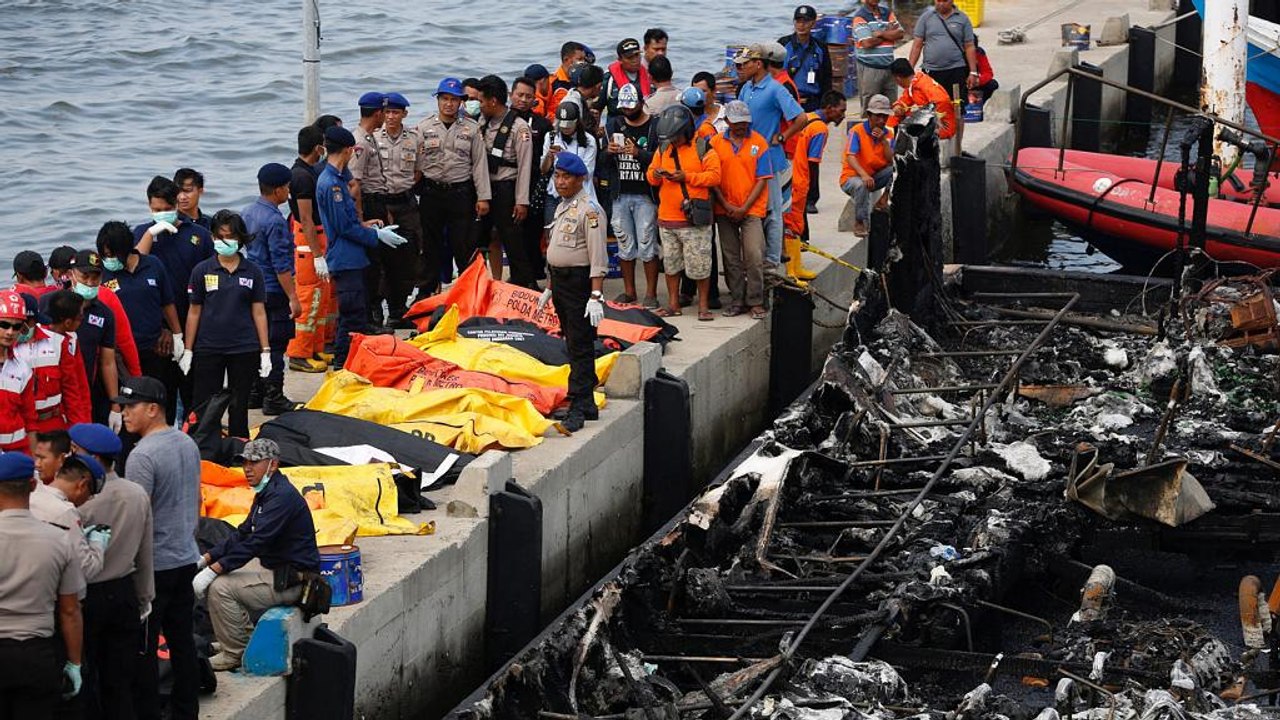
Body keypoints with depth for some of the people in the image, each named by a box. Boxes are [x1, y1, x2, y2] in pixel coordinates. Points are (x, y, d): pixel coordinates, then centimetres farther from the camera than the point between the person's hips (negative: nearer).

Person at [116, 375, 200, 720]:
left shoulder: (143, 456, -20)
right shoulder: (188, 443, 7)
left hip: (153, 565, -9)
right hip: (186, 559, 9)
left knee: (142, 649, -1)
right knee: (182, 640, 15)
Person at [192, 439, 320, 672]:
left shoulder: (282, 496, -21)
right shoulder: (265, 493, 12)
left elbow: (255, 542, -28)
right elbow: (242, 534, 16)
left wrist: (213, 570, -28)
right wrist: (205, 559, 6)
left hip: (293, 579, -11)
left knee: (220, 587, -18)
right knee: (220, 575, 18)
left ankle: (234, 654, -6)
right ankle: (246, 636, 22)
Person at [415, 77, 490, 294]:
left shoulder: (472, 128, 4)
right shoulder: (424, 128, 5)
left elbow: (480, 164, 3)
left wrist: (483, 197, -1)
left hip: (461, 193, -1)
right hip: (431, 193, 1)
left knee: (465, 246, 0)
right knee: (431, 246, 7)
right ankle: (426, 291, 15)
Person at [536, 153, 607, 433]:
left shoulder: (589, 210, -14)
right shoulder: (562, 207, 15)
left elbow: (598, 258, -20)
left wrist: (596, 296, -25)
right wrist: (550, 288, 26)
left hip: (580, 283, -10)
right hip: (561, 282, 10)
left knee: (581, 347, -9)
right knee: (573, 345, 13)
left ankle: (579, 407, -11)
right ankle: (586, 403, 19)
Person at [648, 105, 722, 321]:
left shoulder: (703, 149, -5)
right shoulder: (663, 149, 12)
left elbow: (714, 176, -11)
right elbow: (651, 173, 17)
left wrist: (686, 177, -19)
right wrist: (655, 175, -7)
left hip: (694, 221, -5)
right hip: (666, 219, 5)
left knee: (699, 264, -3)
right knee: (671, 263, 12)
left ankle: (703, 305, 7)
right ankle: (673, 303, 21)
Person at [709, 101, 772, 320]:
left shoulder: (758, 142, 0)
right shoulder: (716, 143, 4)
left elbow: (762, 179, -2)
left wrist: (744, 208, -9)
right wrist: (726, 206, -6)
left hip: (752, 209, -2)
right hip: (725, 210, 2)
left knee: (754, 255, -11)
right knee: (731, 258, 7)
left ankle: (756, 302, -3)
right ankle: (737, 300, 15)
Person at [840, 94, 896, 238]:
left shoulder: (888, 134, 2)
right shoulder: (857, 131, -12)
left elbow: (892, 161, -9)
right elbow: (850, 157, -25)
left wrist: (884, 141, -21)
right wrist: (863, 175, -41)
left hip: (876, 176, 4)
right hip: (852, 176, -4)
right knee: (861, 185, -40)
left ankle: (884, 200, -5)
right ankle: (859, 223, -19)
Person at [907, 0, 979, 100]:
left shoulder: (962, 18, 5)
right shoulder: (926, 17, 7)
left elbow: (969, 47, 5)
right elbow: (917, 45, 6)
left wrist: (973, 72, -1)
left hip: (956, 70, -1)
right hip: (931, 72, 1)